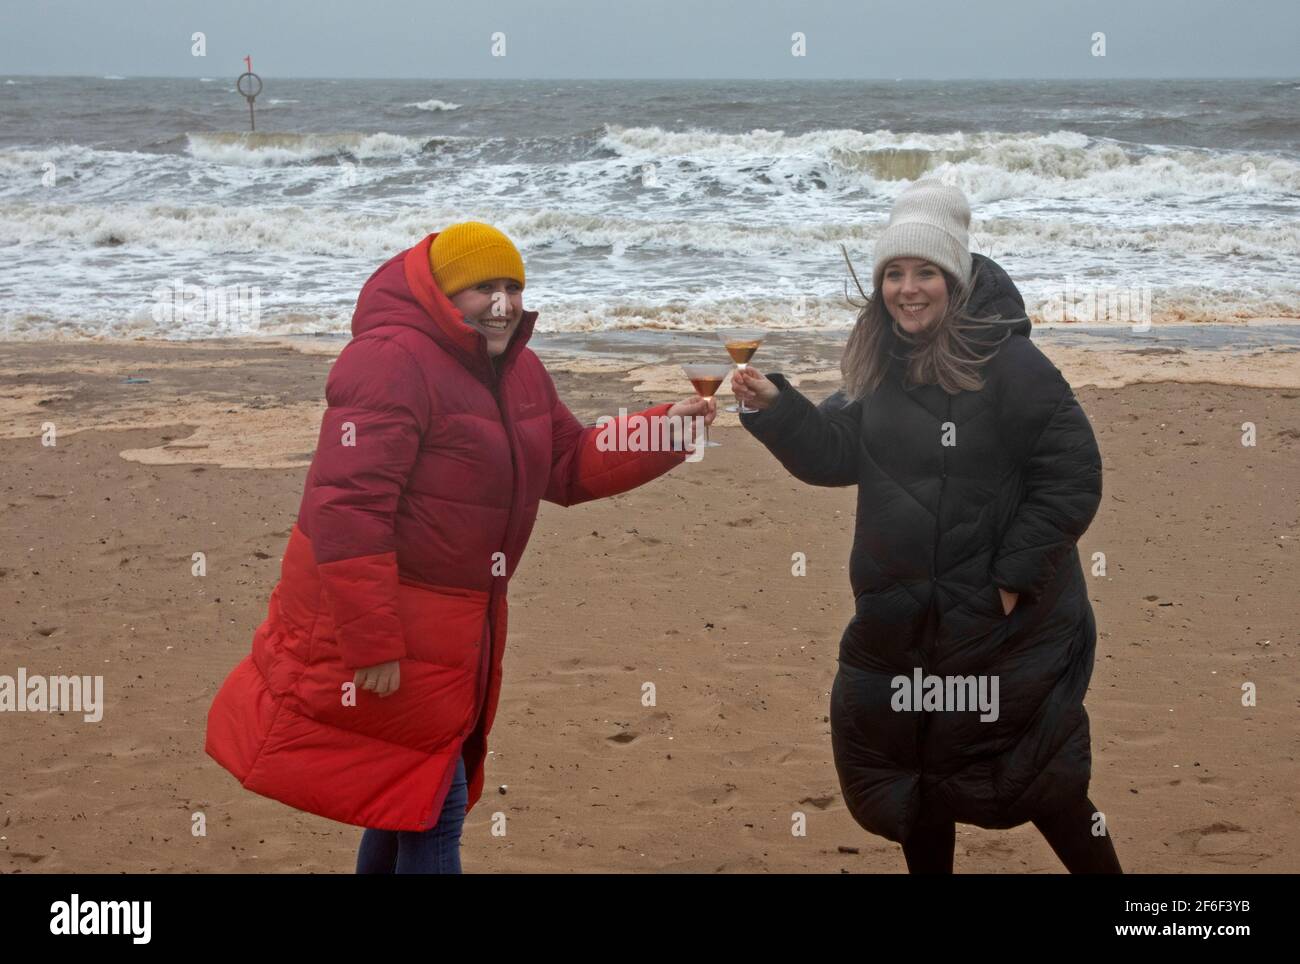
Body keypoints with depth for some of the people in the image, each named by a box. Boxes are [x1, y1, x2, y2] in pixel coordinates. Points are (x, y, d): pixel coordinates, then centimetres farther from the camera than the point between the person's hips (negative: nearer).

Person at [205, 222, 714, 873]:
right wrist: (371, 644, -28)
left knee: (409, 789, 22)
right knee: (433, 803, -4)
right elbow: (348, 509, -27)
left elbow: (570, 466, 13)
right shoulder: (391, 362, -21)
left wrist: (664, 432, -3)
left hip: (454, 623, 9)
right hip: (388, 626, -9)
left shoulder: (517, 371, 10)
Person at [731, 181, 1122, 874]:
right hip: (899, 622, 7)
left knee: (1040, 783, 1)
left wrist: (1014, 575, -18)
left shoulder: (1010, 365, -16)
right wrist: (774, 406, -10)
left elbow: (1072, 479, -16)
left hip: (1004, 627, -7)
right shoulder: (880, 367, 4)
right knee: (914, 779, 17)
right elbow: (835, 455, 6)